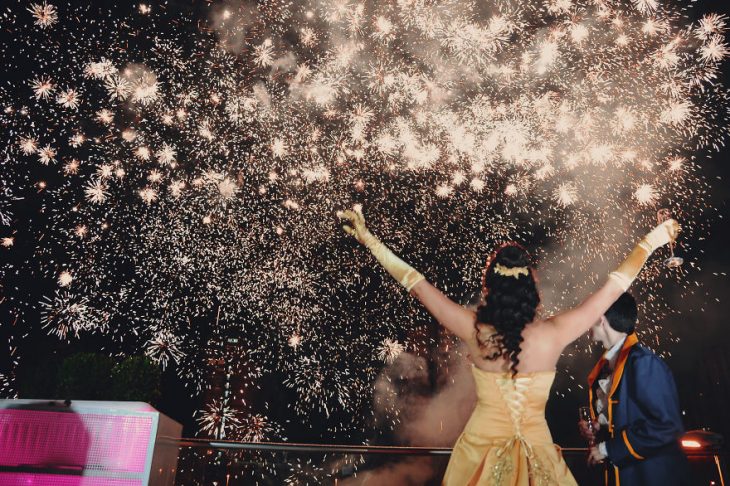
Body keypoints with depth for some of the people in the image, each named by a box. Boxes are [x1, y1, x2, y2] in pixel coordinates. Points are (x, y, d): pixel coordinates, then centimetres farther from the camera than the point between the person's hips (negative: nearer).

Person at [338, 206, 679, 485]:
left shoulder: (474, 331, -19)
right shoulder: (553, 334, -20)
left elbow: (417, 284, -13)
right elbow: (614, 287, -10)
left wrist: (369, 240, -5)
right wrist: (651, 241, 2)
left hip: (481, 449, 1)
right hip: (535, 452, 0)